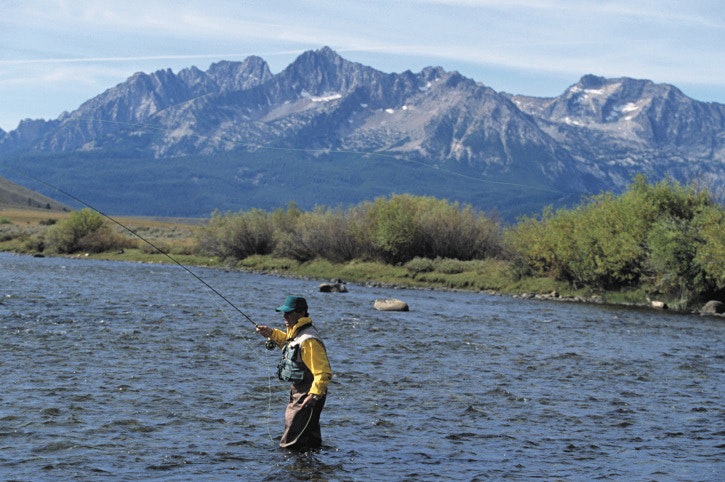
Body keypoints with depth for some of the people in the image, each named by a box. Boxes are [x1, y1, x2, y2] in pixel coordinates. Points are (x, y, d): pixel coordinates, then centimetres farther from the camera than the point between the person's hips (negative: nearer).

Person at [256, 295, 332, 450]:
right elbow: (288, 341, 33)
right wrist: (271, 333, 17)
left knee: (291, 445, -9)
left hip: (306, 397, -10)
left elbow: (323, 372, -28)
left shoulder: (309, 340, -24)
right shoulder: (296, 333, 7)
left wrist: (314, 395, -36)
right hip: (297, 392, 11)